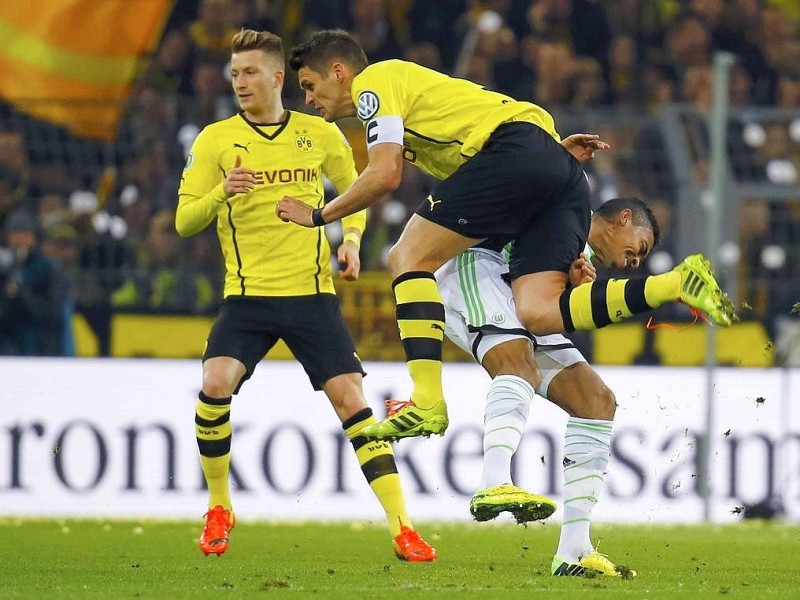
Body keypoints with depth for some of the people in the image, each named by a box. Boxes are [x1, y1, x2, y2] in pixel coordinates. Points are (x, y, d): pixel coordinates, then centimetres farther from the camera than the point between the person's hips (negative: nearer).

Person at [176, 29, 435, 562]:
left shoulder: (321, 135, 4)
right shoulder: (215, 140, 1)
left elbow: (355, 194, 20)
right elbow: (184, 222, -1)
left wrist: (352, 241, 0)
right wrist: (222, 192, -20)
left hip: (312, 293, 0)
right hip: (247, 296, 0)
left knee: (351, 399, -10)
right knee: (216, 384, -23)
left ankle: (402, 528, -6)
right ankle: (219, 508, 0)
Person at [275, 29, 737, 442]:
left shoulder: (374, 82, 5)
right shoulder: (410, 85, 33)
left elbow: (385, 174, -7)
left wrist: (318, 215, 6)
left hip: (516, 149, -9)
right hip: (562, 172, 9)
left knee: (409, 258, -4)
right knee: (538, 314, -8)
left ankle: (428, 402, -17)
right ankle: (678, 282, -19)